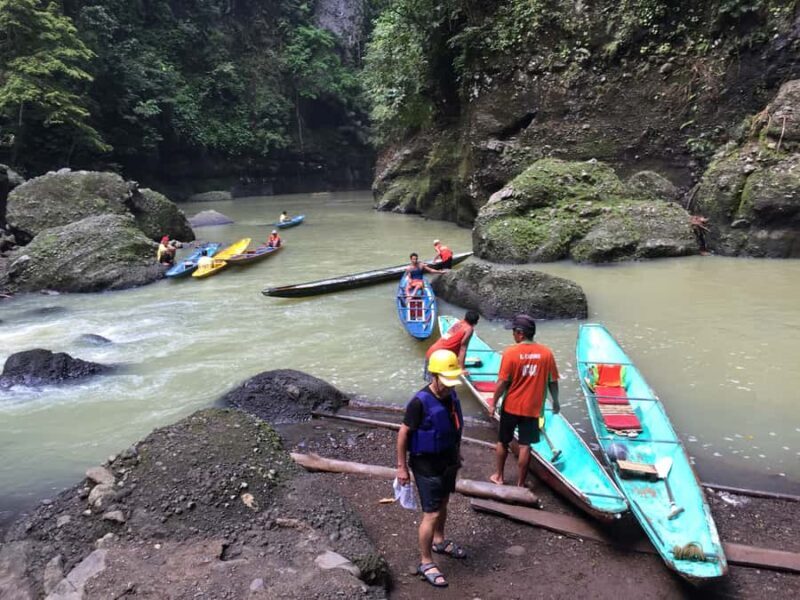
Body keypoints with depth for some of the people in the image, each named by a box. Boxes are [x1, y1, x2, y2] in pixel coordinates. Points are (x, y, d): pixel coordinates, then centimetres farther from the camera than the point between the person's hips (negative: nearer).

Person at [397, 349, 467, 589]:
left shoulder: (451, 395, -5)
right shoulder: (420, 402, -27)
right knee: (431, 513, -1)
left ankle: (439, 541, 48)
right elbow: (403, 433, -20)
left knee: (443, 503, 24)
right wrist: (402, 467, -16)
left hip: (447, 461, 7)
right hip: (427, 465, -7)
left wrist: (456, 452, 19)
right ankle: (425, 562, 16)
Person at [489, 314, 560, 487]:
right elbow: (553, 382, 0)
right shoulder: (546, 353, -8)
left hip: (511, 406, -1)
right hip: (532, 408, 1)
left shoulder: (511, 352, -16)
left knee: (503, 442, 17)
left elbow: (502, 382, -13)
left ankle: (498, 476, 32)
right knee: (525, 446, 8)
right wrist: (555, 401, 16)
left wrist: (494, 403, 0)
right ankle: (520, 484, 17)